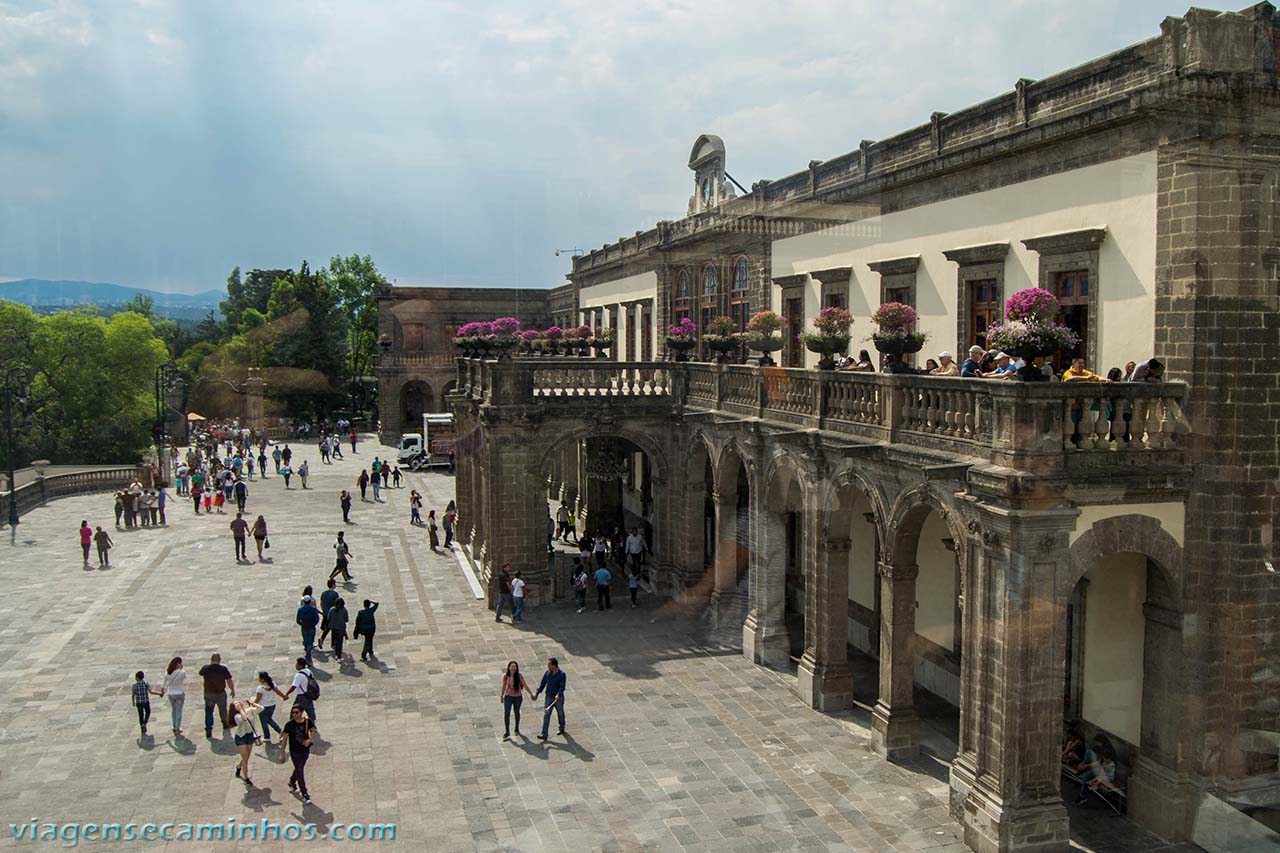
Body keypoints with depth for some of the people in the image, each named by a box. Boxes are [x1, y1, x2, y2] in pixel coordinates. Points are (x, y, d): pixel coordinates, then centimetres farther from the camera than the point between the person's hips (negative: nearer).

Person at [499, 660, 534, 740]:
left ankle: (517, 729, 38)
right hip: (508, 696, 0)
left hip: (518, 697, 0)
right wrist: (501, 696, 11)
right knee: (506, 714, -10)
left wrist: (531, 694, -7)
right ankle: (507, 732, -5)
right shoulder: (505, 676, -12)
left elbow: (525, 685, -8)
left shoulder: (519, 676, -15)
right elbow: (503, 686, 2)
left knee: (517, 713, 18)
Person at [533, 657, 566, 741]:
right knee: (546, 716, -5)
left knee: (560, 714, 16)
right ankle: (544, 735, -6)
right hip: (548, 698, 3)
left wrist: (558, 695, -39)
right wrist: (536, 693, 1)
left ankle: (562, 729, 40)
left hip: (558, 698, -3)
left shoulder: (562, 674, -16)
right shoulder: (547, 673, -2)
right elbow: (542, 684, 6)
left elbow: (562, 687, -24)